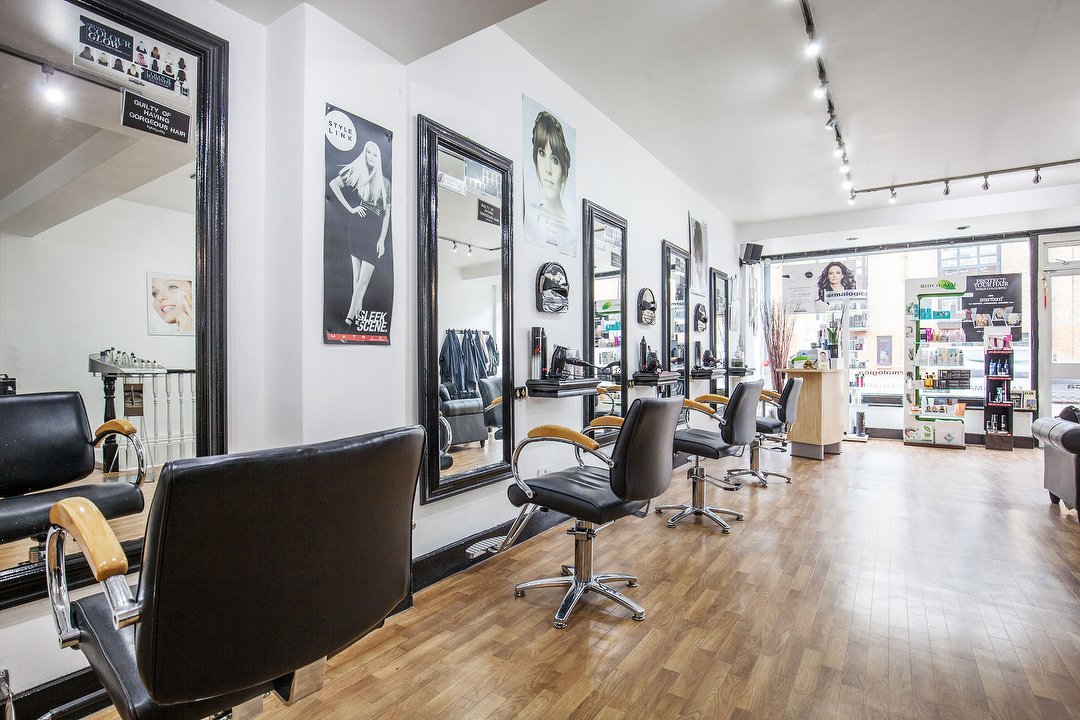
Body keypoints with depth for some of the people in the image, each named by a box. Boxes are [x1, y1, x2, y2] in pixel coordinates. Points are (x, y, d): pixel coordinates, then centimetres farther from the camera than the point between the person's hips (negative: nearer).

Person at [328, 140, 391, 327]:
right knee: (357, 276, 2)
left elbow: (387, 213, 8)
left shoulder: (385, 183, 12)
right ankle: (358, 310, 7)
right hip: (357, 229, 0)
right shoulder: (355, 173, 10)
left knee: (363, 279, -7)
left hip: (375, 234, 1)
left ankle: (350, 316, -4)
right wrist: (350, 208, -4)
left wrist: (382, 240, 0)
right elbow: (333, 184, 2)